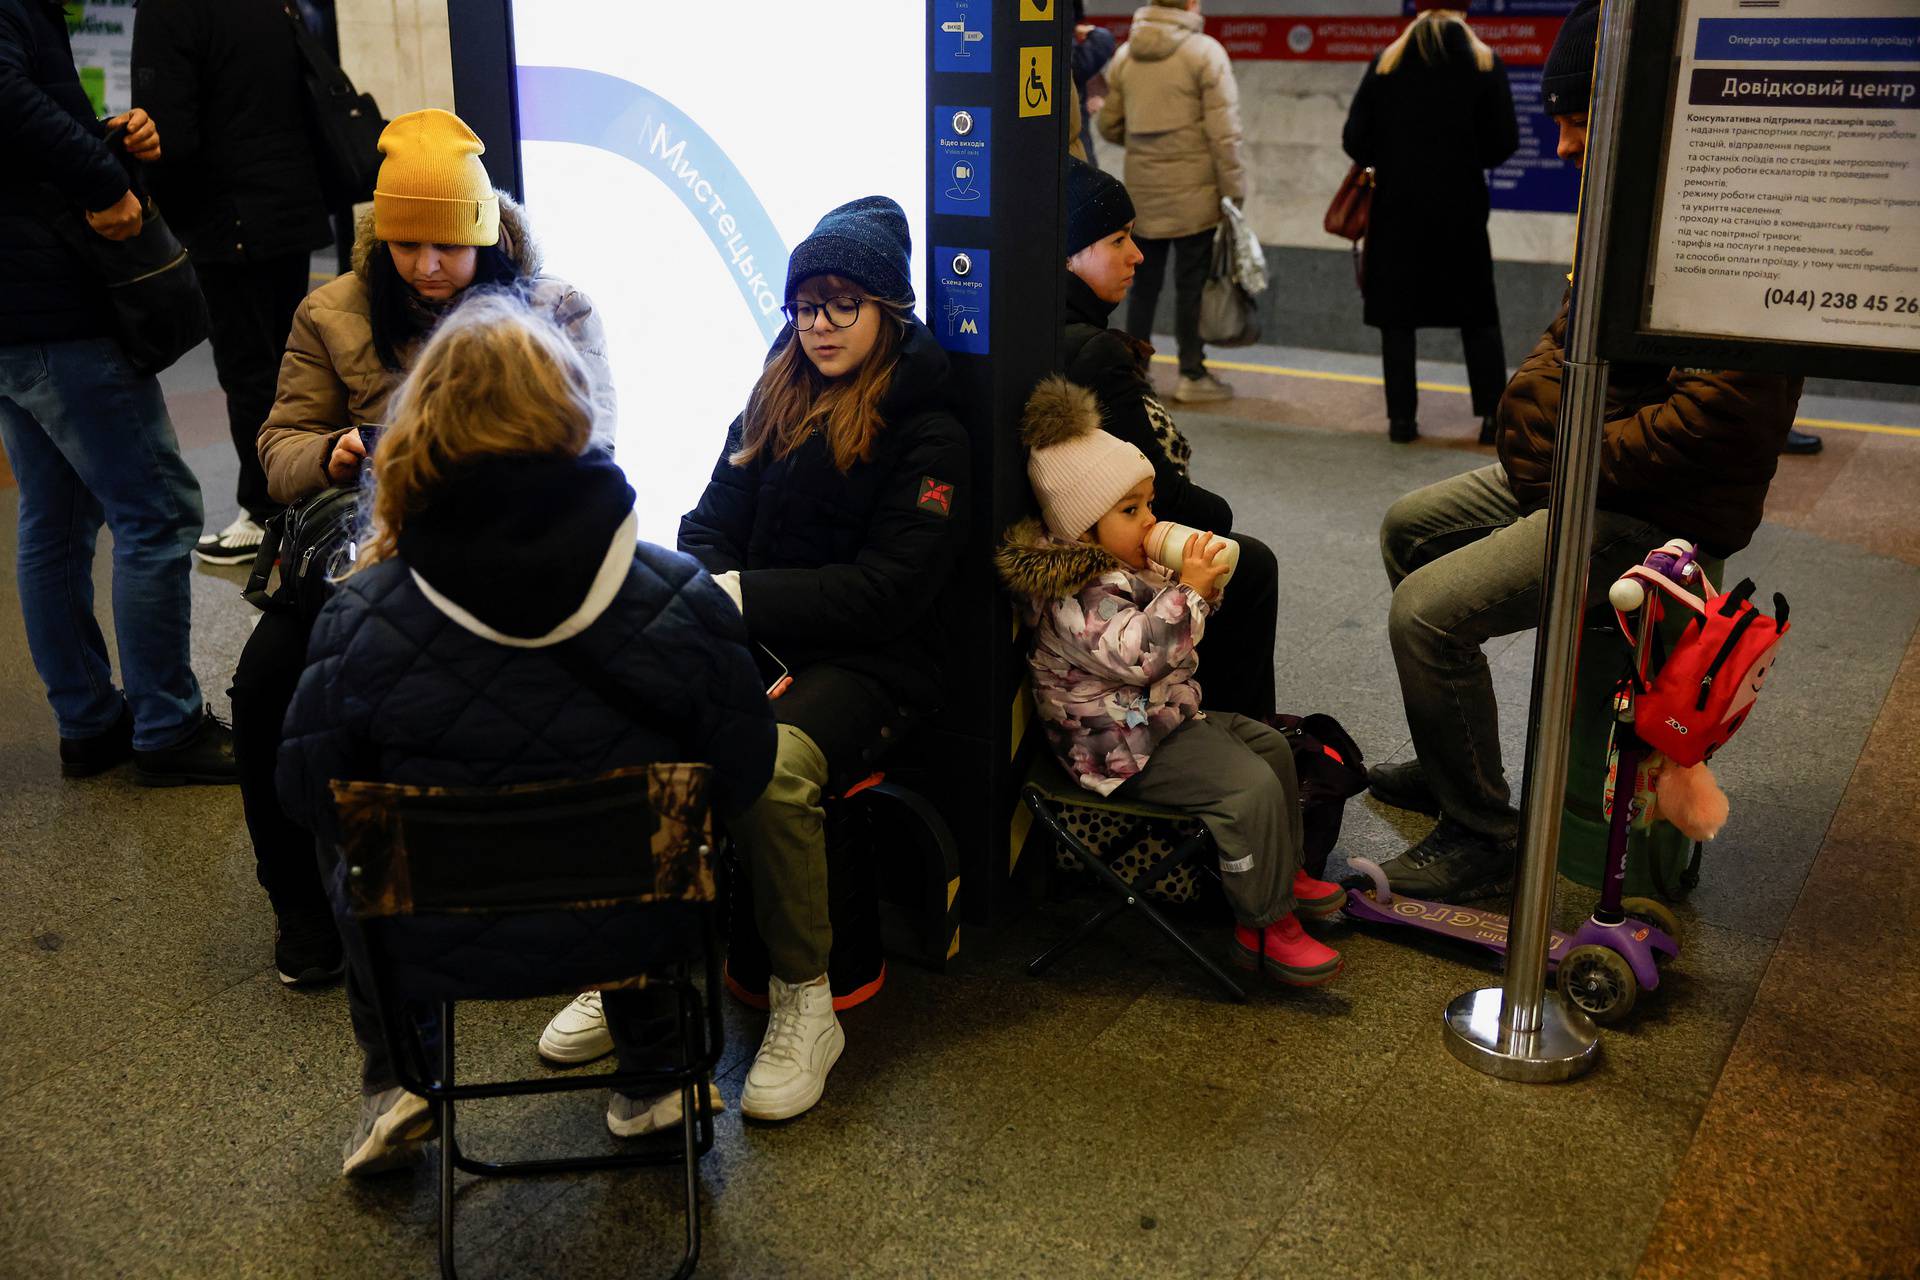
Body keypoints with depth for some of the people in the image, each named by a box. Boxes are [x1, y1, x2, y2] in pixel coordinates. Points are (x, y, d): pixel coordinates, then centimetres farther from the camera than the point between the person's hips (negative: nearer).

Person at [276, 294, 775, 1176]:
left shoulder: (363, 617, -19)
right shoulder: (679, 597, -18)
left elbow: (307, 795, -4)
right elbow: (738, 776, -7)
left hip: (431, 939, 0)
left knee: (346, 843, 31)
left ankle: (392, 1087, 38)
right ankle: (651, 1077, 41)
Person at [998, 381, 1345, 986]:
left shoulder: (1130, 565, 8)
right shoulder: (1076, 596, -25)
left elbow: (1181, 635, 19)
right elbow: (1137, 654, -36)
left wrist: (1204, 585, -1)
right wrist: (1187, 589, -32)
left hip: (1168, 713, 11)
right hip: (1123, 745, -11)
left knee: (1270, 744, 17)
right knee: (1250, 787, -21)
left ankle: (1285, 873, 29)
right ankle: (1264, 925, -9)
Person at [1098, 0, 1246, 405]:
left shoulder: (1125, 54, 5)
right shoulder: (1206, 52, -9)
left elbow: (1109, 125, 10)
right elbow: (1223, 131, -12)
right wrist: (1234, 189, -7)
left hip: (1142, 190, 5)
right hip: (1193, 191, -4)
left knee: (1145, 284, 14)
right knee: (1191, 286, 4)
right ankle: (1192, 375, 10)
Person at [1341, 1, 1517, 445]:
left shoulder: (1386, 62, -1)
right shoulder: (1485, 63, -1)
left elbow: (1355, 140, -3)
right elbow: (1504, 142, -5)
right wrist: (1468, 158, 15)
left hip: (1397, 206, 0)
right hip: (1461, 207, 0)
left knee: (1397, 312, 8)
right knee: (1478, 313, 10)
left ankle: (1401, 417, 6)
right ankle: (1493, 415, 7)